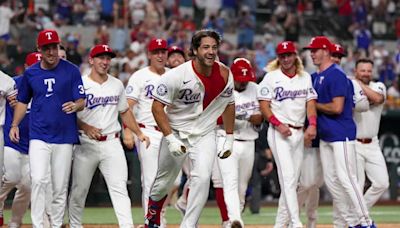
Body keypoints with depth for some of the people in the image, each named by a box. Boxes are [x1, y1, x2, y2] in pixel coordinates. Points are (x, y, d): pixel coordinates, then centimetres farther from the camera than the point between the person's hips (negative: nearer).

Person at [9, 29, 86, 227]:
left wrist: (75, 105, -25)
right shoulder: (30, 73, 7)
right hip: (38, 136, 1)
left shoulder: (71, 71, -1)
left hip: (64, 137, -1)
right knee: (39, 180, -15)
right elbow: (23, 101, 18)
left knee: (60, 187, 3)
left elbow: (82, 101, -2)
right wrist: (14, 125, 5)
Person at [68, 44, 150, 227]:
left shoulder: (117, 85, 12)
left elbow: (125, 112, 22)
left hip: (111, 143, 3)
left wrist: (139, 133, 15)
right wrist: (85, 127, -19)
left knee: (119, 187, -9)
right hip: (86, 144, -3)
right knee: (79, 189, 4)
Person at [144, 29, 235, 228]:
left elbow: (228, 105, 10)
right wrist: (170, 139, -23)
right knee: (164, 181, 10)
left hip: (205, 135, 2)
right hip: (176, 132, -2)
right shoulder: (177, 75, -21)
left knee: (202, 178, -18)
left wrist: (229, 138, 10)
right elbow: (157, 107, -16)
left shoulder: (224, 74, -8)